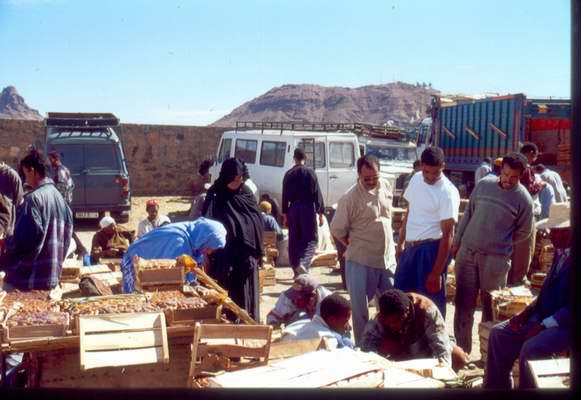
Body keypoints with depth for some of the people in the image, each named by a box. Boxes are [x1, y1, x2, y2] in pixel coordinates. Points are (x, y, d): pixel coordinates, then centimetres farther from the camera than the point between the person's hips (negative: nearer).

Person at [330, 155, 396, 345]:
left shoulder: (386, 187, 2)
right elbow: (337, 230, -8)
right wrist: (356, 246, 0)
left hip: (388, 259, 5)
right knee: (360, 308, 5)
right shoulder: (350, 198, -16)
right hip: (361, 262, -5)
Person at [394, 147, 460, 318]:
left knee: (431, 301, 1)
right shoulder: (416, 179, 5)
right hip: (410, 247, 7)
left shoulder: (448, 193, -17)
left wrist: (437, 273, -19)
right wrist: (401, 243, 16)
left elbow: (447, 235, -18)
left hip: (431, 249, -7)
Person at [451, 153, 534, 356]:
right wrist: (457, 242, 11)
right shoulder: (484, 184, 3)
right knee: (463, 303, 7)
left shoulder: (523, 199, -6)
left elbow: (523, 232, 4)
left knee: (491, 307, 6)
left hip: (495, 259, -3)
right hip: (467, 252, 3)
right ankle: (461, 350, 19)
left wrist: (500, 245, 3)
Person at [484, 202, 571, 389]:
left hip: (565, 324, -9)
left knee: (531, 348, -29)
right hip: (544, 317, 9)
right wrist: (526, 312, 5)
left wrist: (545, 325, -22)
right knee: (499, 333, 1)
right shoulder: (561, 251, 10)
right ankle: (496, 388, 11)